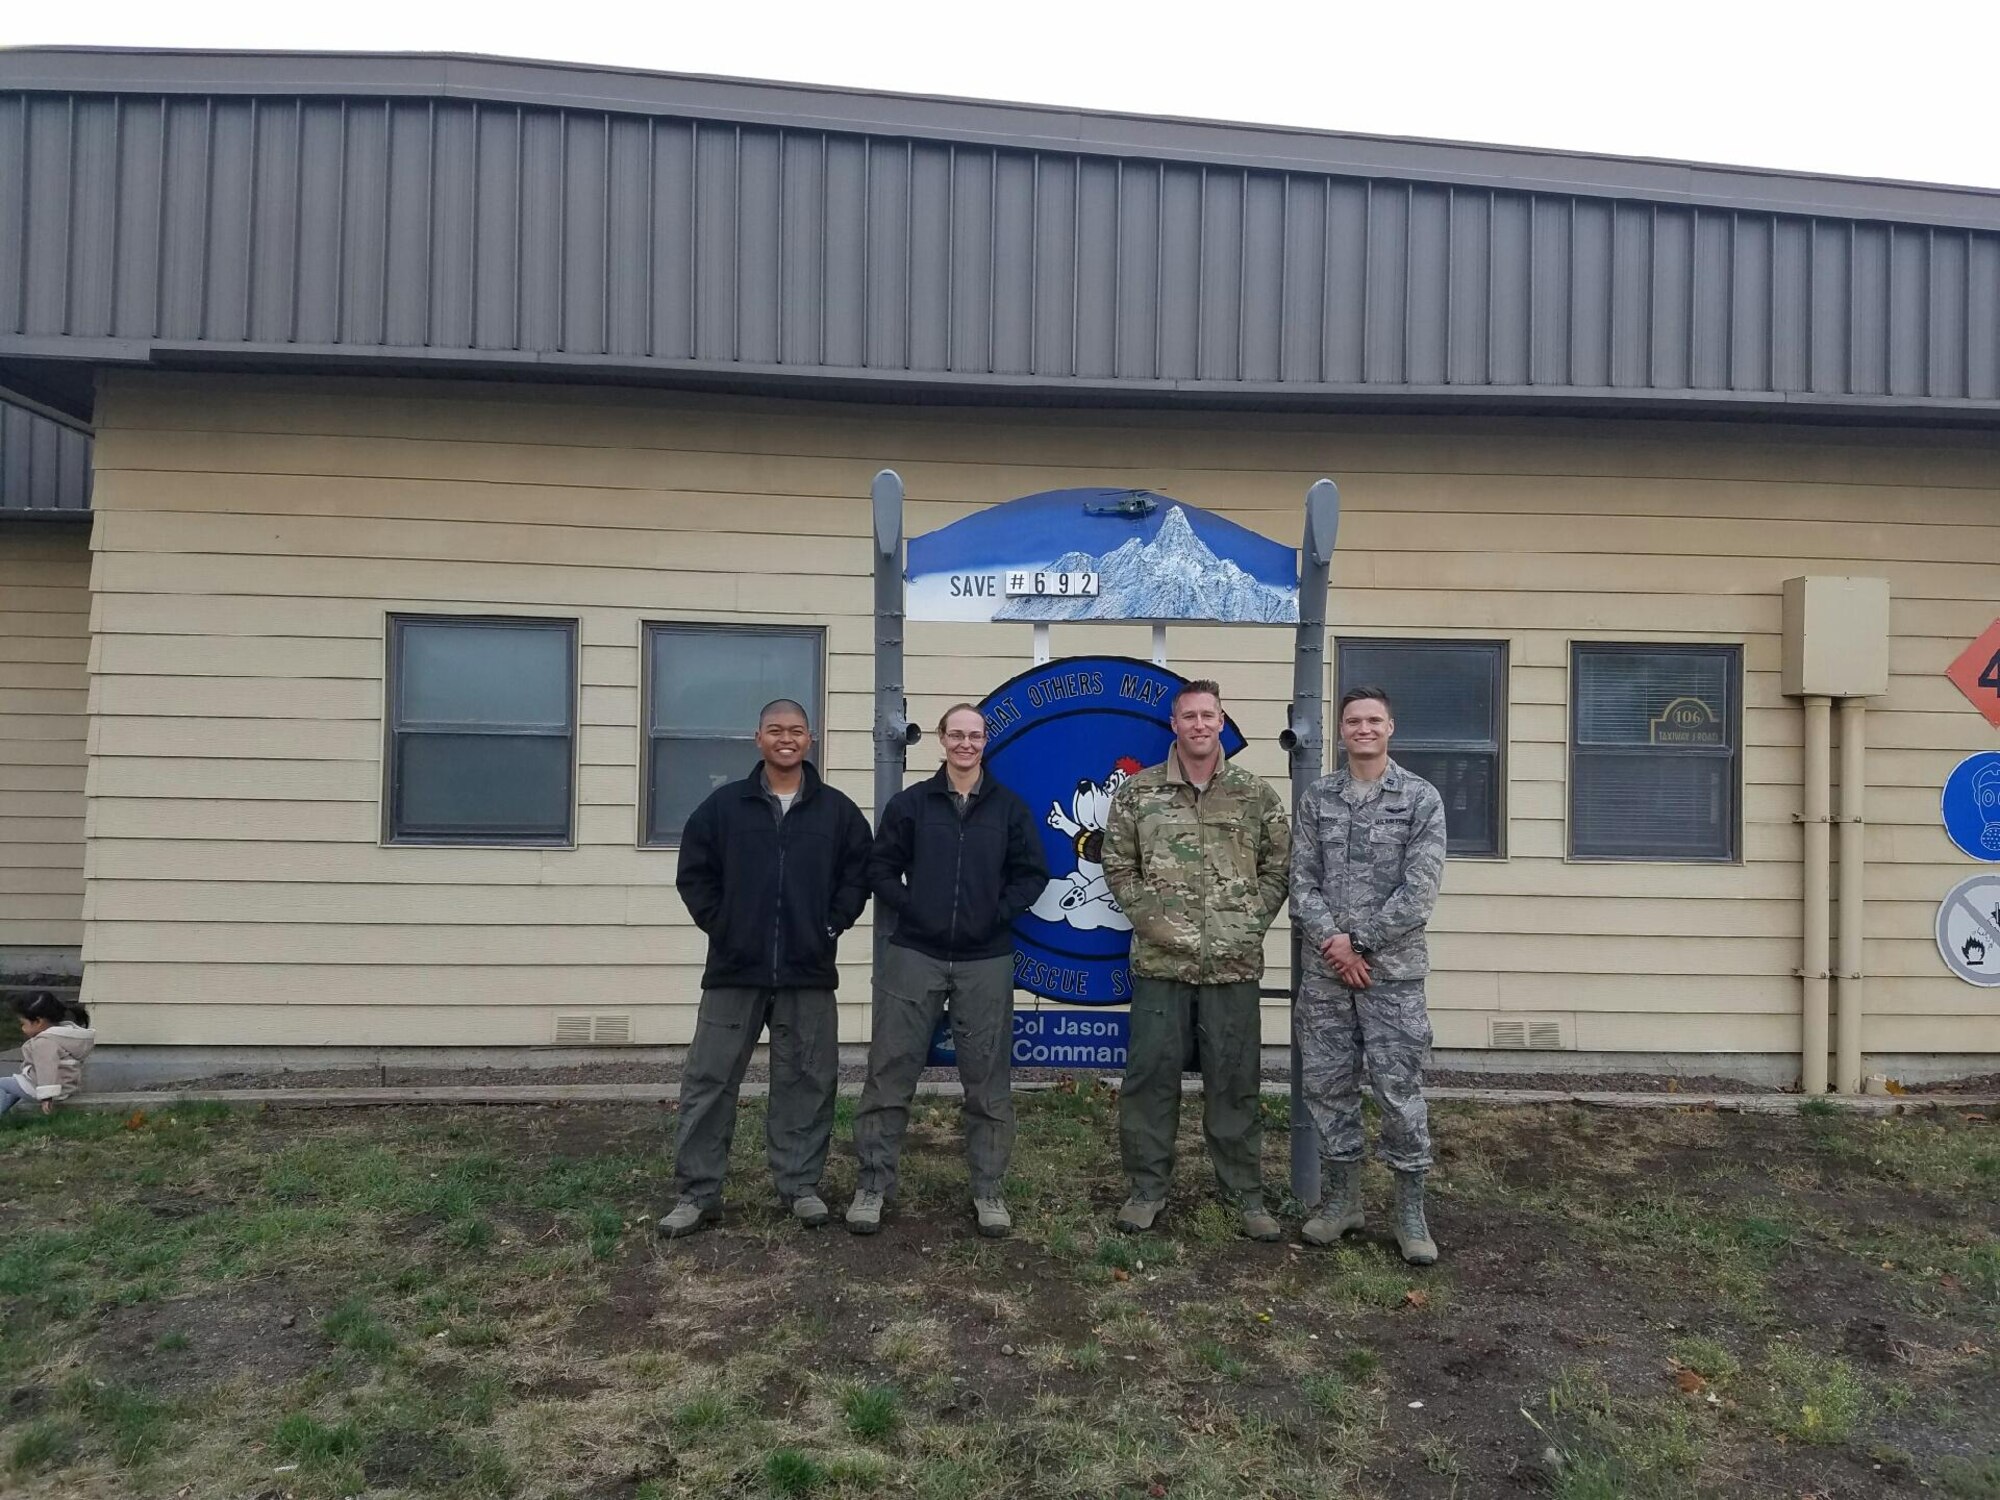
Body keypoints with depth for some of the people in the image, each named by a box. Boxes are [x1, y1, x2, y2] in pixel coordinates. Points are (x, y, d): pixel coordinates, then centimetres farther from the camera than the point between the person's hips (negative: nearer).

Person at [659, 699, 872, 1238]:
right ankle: (697, 1193, 13)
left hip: (808, 972, 1)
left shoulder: (837, 810, 4)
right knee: (709, 1079, 2)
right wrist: (720, 925, 0)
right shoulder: (724, 804, 3)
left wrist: (831, 925, 0)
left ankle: (801, 1185, 22)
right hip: (734, 969, 0)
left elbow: (859, 873, 9)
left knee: (807, 1082, 7)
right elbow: (694, 873, 7)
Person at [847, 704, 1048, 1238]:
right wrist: (910, 909, -8)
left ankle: (988, 1189, 19)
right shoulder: (910, 803, 4)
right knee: (890, 1072, 2)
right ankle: (873, 1183, 15)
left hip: (986, 960, 1)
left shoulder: (1010, 807, 5)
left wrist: (1000, 915, -7)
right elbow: (881, 869, 5)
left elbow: (1033, 873, 5)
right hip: (915, 954, 0)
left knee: (988, 1078, 7)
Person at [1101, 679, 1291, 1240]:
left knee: (1234, 1079, 8)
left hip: (1234, 965, 0)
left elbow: (1278, 867, 8)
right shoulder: (1138, 792, 4)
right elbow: (1118, 865, 5)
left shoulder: (1256, 794, 5)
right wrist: (1153, 920, -3)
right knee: (1151, 1075, 6)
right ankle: (1147, 1188, 20)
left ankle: (1246, 1193, 21)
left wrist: (1248, 924, -2)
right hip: (1160, 961, 0)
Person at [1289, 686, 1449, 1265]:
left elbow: (1419, 891, -9)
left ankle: (1410, 1210, 15)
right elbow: (1302, 881, 2)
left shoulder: (1421, 798, -2)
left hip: (1392, 970, -3)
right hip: (1324, 971, 3)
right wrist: (1331, 941, -12)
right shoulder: (1316, 798, 7)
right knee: (1328, 1084, 9)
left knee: (1400, 1089, 1)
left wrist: (1359, 943, -12)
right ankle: (1342, 1197, 24)